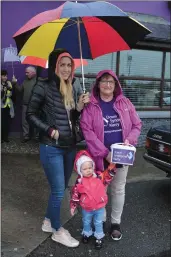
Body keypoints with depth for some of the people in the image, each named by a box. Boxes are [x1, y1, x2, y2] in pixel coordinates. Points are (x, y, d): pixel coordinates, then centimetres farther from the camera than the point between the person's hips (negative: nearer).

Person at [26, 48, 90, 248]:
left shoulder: (68, 89, 10)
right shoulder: (43, 86, -11)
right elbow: (30, 115, -8)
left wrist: (80, 106, -4)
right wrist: (50, 130, -15)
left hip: (69, 146, 7)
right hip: (51, 148, -7)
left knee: (61, 188, 17)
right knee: (58, 191, 1)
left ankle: (48, 221, 36)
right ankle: (57, 231, 21)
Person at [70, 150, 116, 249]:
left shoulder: (99, 176, -13)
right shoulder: (79, 182, -15)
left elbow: (109, 175, -11)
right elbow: (75, 194, -7)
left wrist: (112, 165, -25)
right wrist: (73, 206, -4)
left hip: (99, 207, 0)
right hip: (86, 208, 0)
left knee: (98, 223, 17)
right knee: (86, 222, 23)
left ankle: (99, 237, 38)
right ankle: (87, 233, 50)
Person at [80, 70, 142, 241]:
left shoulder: (124, 103, 2)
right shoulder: (90, 105, -6)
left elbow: (136, 125, 5)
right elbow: (87, 131, -14)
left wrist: (130, 140, -16)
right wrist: (104, 152, -20)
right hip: (100, 156, -2)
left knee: (118, 189, 14)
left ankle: (116, 222, 30)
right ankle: (100, 220, 31)